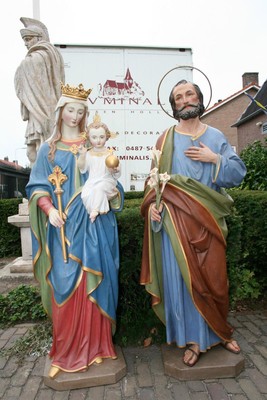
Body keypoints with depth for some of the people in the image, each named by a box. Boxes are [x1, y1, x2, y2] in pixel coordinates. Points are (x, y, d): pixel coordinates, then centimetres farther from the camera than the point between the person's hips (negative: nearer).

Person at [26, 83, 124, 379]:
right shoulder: (49, 148, 10)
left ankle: (95, 346, 20)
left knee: (92, 283, 3)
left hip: (92, 224, 0)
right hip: (63, 226, 0)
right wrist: (49, 209, -13)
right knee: (65, 286, 3)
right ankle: (66, 351, 20)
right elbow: (38, 186, 5)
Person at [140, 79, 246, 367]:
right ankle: (194, 340, 21)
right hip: (177, 218, -1)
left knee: (213, 276, 10)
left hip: (209, 219, 2)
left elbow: (238, 173, 5)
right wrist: (152, 203, -13)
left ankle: (218, 332, 34)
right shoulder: (167, 139, 6)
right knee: (182, 277, 1)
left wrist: (215, 159, -10)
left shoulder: (216, 137, 10)